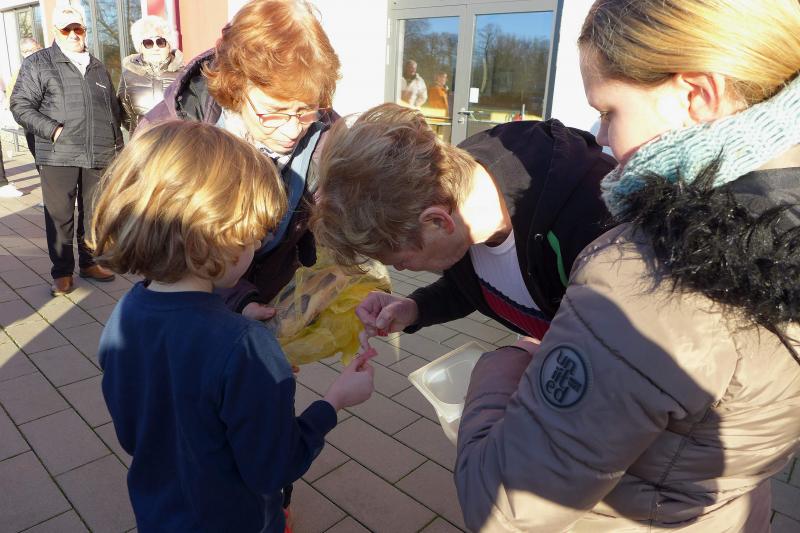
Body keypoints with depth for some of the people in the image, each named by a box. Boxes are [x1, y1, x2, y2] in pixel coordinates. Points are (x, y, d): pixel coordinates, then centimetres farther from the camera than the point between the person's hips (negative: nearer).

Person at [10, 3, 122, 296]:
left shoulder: (98, 67, 18)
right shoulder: (37, 63, 3)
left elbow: (114, 109, 23)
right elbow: (20, 105, -1)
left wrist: (117, 145, 17)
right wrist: (52, 130, -13)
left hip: (99, 156, 4)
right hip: (58, 156, -4)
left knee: (94, 213, 10)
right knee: (59, 216, 1)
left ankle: (89, 262, 24)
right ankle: (62, 273, 11)